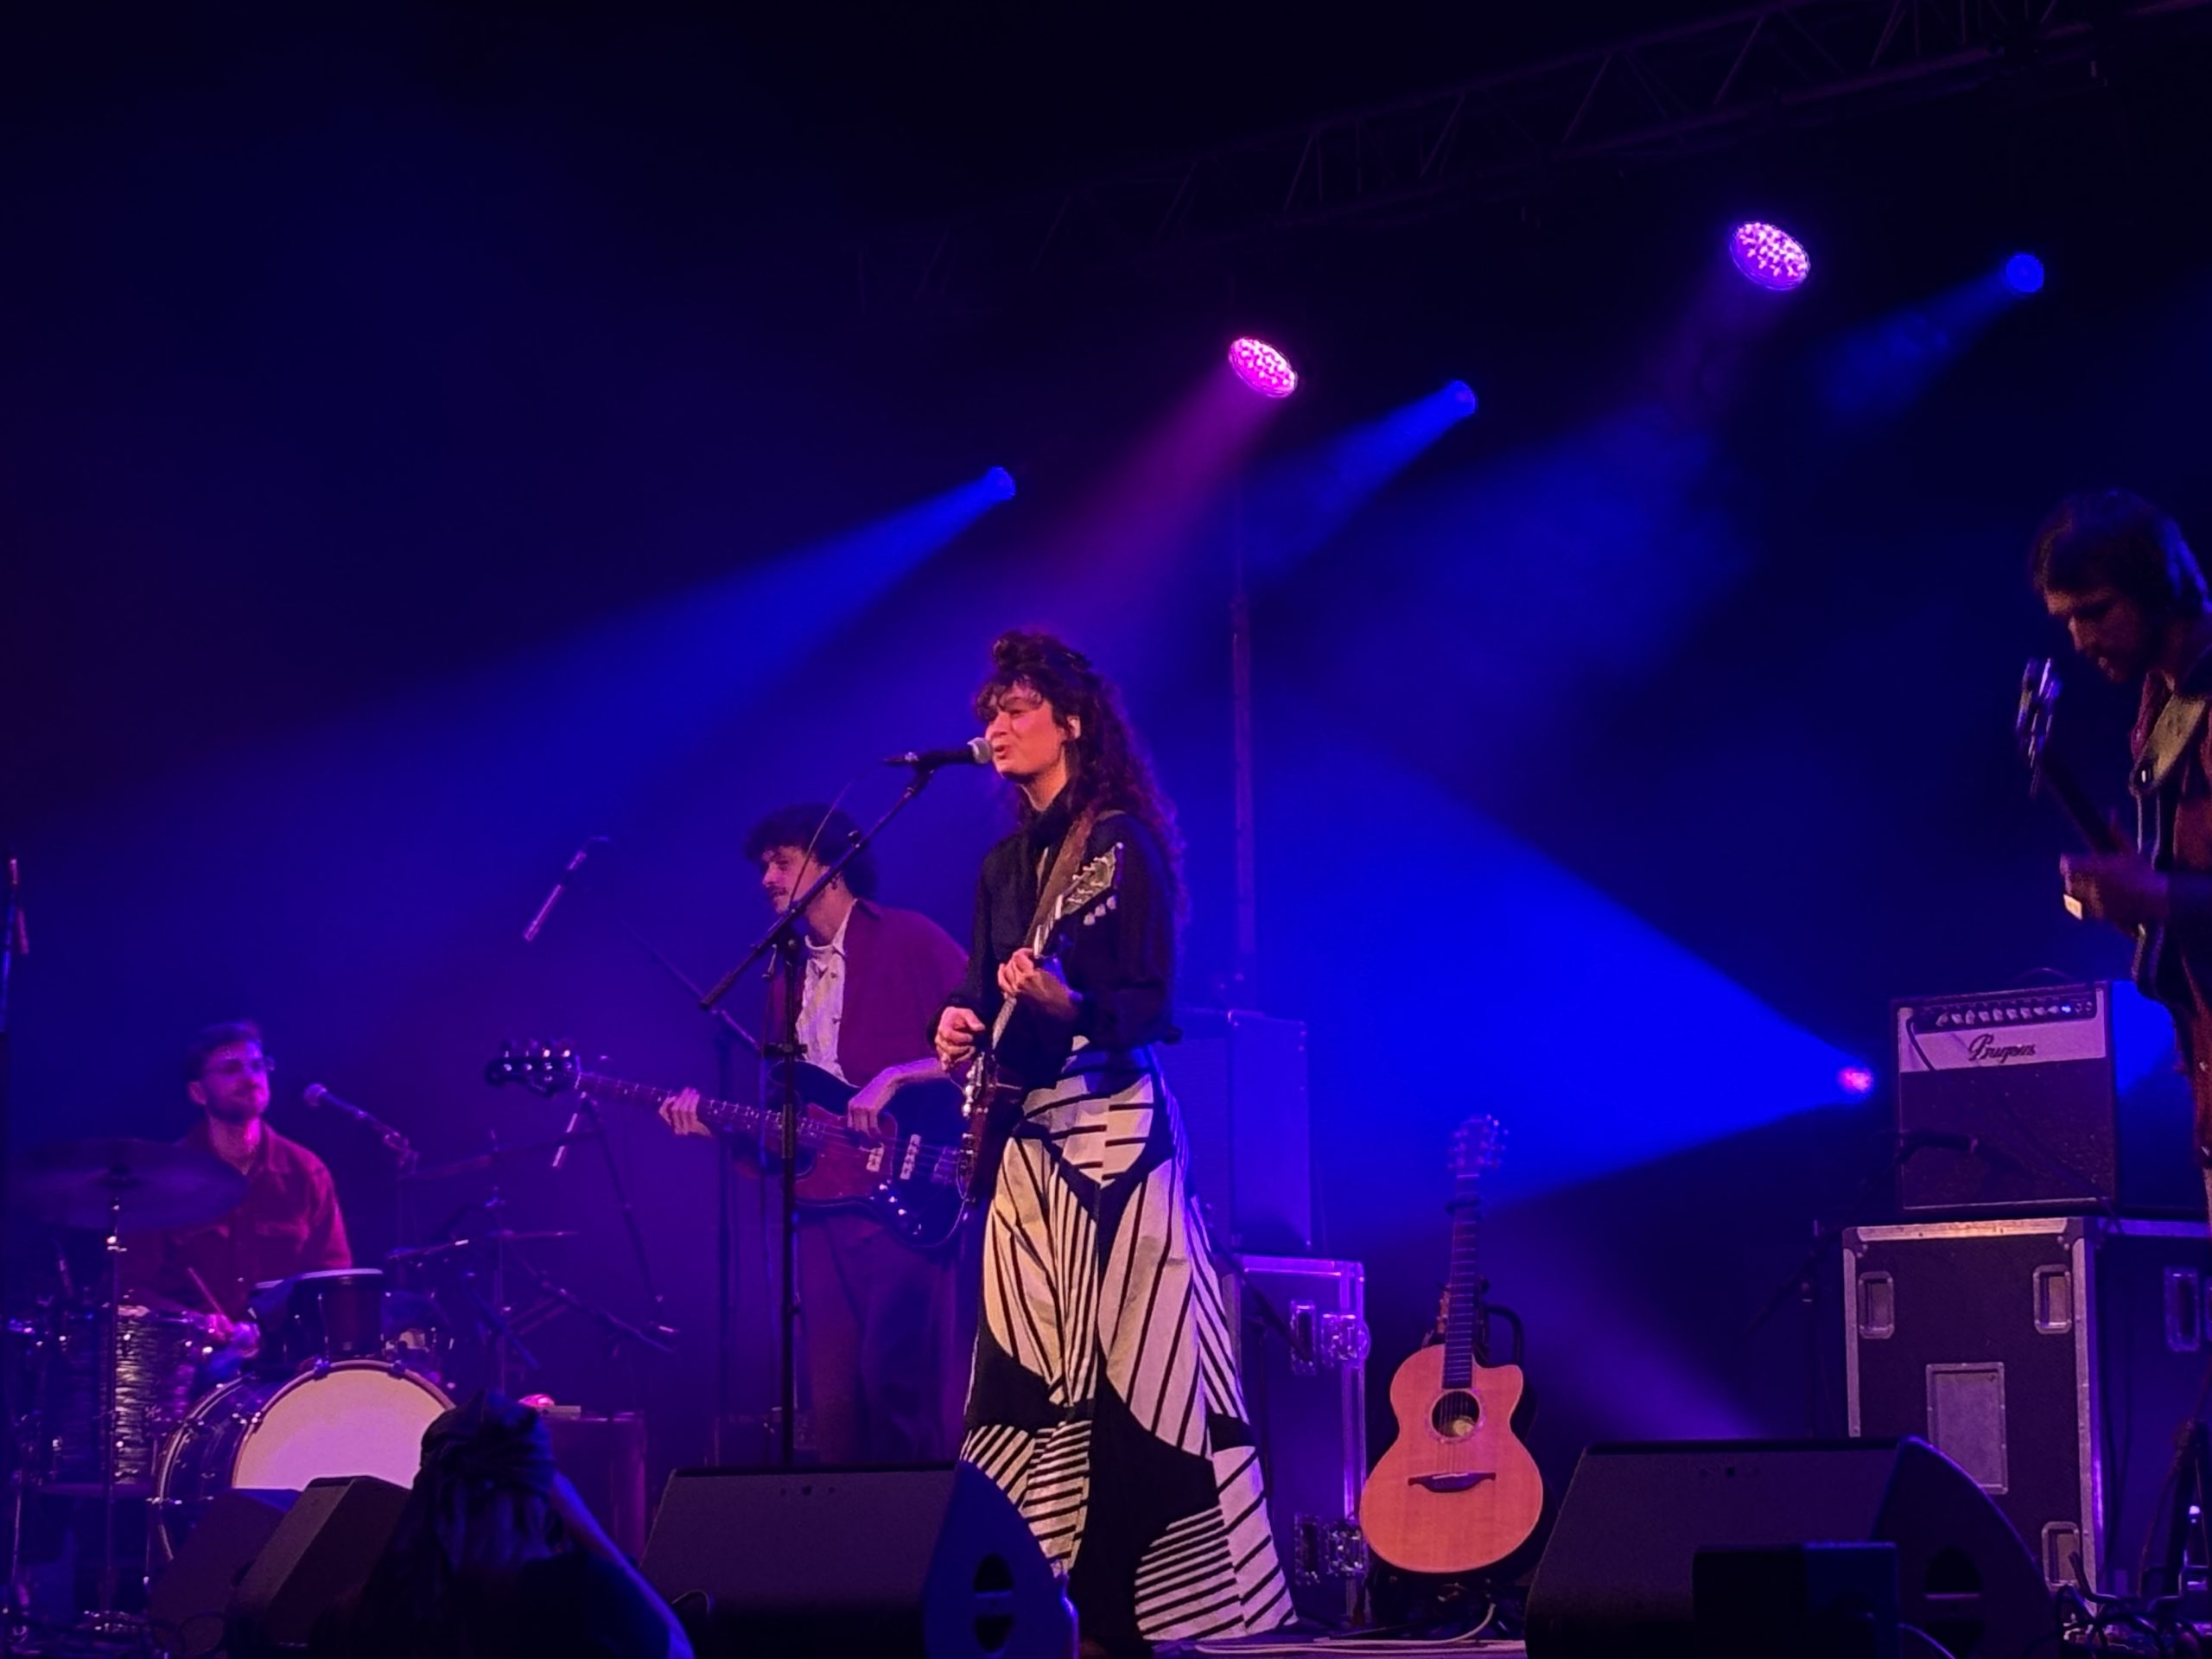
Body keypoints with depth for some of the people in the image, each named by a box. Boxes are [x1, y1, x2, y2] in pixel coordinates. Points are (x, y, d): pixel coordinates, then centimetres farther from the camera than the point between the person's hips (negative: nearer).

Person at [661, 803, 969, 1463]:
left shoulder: (910, 941, 0)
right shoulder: (788, 976, 22)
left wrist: (895, 1078, -17)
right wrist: (718, 1123, 4)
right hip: (825, 1211, 7)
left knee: (897, 1381, -17)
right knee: (833, 1401, 2)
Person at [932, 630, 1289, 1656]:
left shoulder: (1124, 844, -6)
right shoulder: (1004, 862, 15)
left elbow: (1151, 1004, -12)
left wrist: (1066, 1004, -29)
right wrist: (965, 1030, -4)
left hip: (1113, 1125, -8)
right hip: (1025, 1135, 8)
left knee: (1132, 1368, -10)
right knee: (1027, 1373, 4)